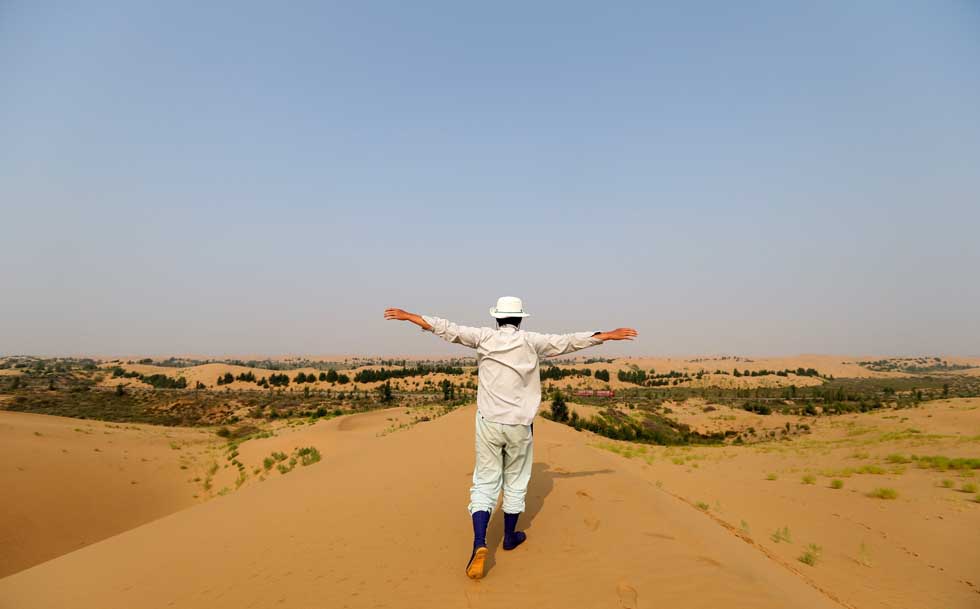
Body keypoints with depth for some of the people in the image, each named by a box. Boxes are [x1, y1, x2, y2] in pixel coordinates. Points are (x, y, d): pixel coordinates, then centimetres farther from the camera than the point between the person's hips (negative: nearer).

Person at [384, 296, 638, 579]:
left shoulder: (484, 337, -3)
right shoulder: (531, 341, -4)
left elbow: (447, 329, -6)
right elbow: (570, 341, -1)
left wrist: (408, 316, 0)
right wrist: (610, 335, 6)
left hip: (488, 422, 0)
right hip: (519, 424, 0)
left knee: (485, 482, 5)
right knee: (515, 482, 17)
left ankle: (479, 543, -12)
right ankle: (510, 536, 33)